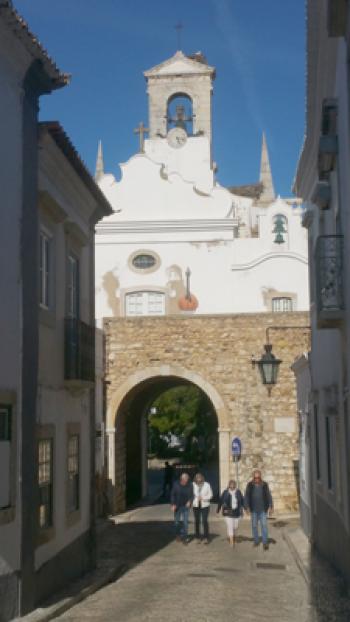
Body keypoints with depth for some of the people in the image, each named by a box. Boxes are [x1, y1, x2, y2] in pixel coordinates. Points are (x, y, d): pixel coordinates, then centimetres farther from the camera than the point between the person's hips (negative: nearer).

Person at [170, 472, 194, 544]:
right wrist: (173, 504, -10)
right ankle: (178, 534, 30)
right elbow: (172, 495, -4)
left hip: (185, 506, 0)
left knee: (185, 521, -4)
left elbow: (192, 495, 2)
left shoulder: (190, 485, -8)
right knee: (177, 521, 10)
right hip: (177, 506, 0)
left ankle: (185, 537, 2)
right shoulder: (176, 484, -9)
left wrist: (190, 501, -14)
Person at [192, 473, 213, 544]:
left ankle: (206, 538, -2)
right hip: (196, 505, 1)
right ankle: (197, 537, 17)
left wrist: (203, 498, -13)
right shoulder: (193, 485, -3)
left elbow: (210, 494, 2)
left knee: (204, 521, -8)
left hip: (205, 505, -1)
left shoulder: (207, 485, -2)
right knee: (197, 521, 5)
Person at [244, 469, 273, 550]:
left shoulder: (264, 485, -2)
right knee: (254, 525, 7)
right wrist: (247, 507, -11)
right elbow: (246, 496, -2)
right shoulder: (250, 485, -2)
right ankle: (256, 541, 18)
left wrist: (270, 507, -11)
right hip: (253, 509, 1)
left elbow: (268, 496, -2)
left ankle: (265, 543, -7)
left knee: (264, 525, -7)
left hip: (263, 509, -1)